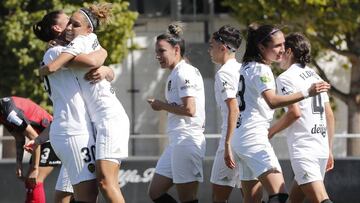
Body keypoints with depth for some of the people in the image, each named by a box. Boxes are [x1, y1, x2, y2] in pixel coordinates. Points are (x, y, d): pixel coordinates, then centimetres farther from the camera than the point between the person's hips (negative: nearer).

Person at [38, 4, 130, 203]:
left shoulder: (82, 41, -6)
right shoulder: (93, 44, 21)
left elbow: (52, 67, -16)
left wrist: (42, 70, 6)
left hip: (110, 118, -10)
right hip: (108, 119, 10)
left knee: (105, 181, -17)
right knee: (108, 183, 4)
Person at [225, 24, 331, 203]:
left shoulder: (247, 67, 17)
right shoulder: (261, 69, -12)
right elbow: (273, 101, -28)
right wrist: (307, 93, -36)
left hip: (239, 138, 10)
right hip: (254, 139, -10)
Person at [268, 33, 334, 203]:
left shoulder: (286, 77, -4)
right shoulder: (315, 76, 19)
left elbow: (295, 112, -15)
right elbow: (329, 115, 18)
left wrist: (271, 131, -1)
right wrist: (329, 150, 22)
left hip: (303, 149, -8)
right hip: (322, 149, 8)